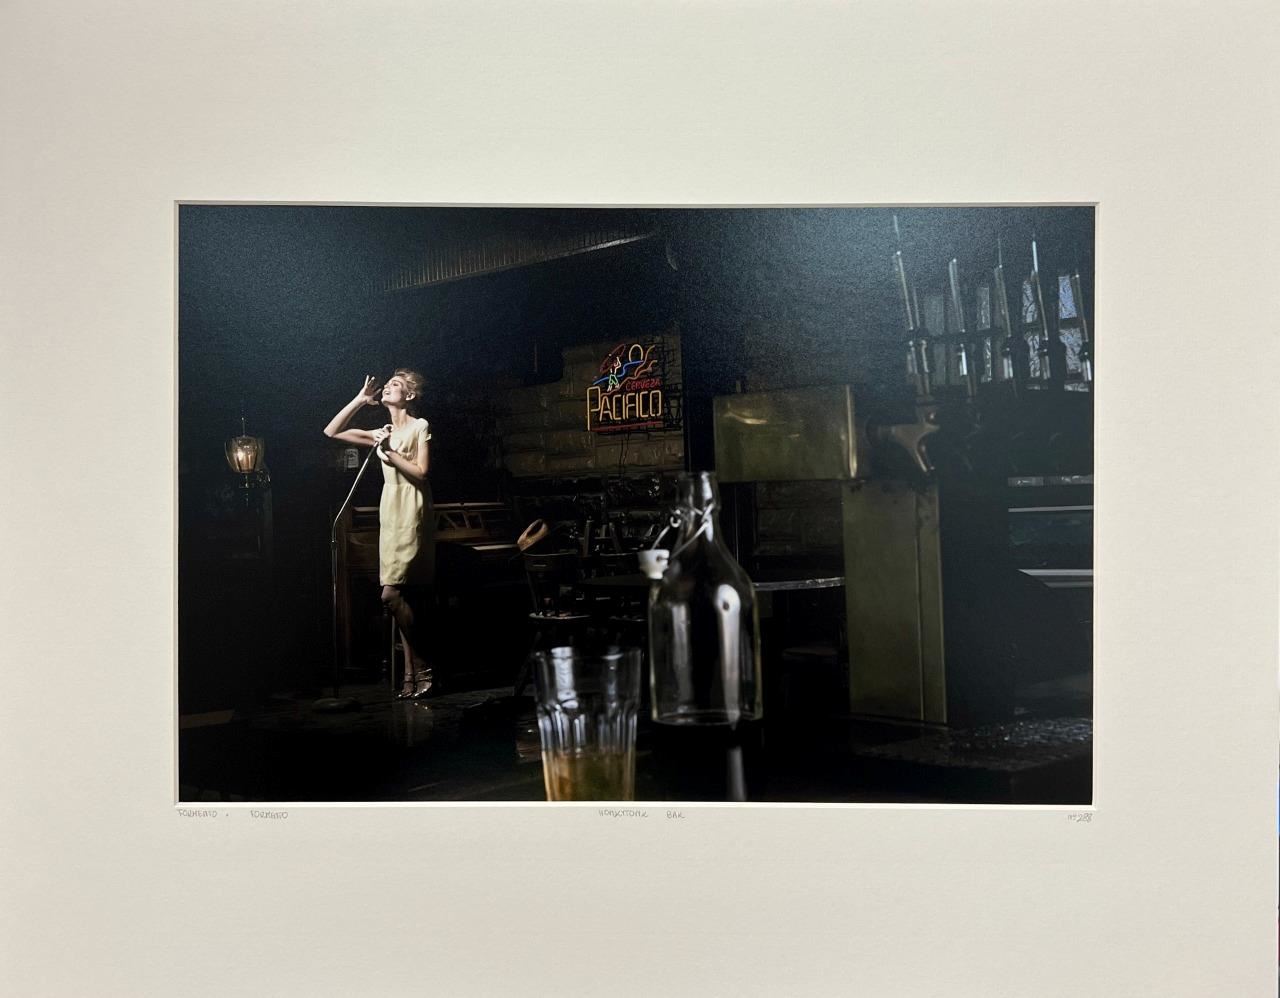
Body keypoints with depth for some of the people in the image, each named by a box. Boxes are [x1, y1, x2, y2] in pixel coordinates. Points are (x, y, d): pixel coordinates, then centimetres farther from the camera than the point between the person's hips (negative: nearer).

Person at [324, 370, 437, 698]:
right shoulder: (383, 433, 18)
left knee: (391, 594, -14)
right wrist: (360, 399, 14)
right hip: (390, 514, 7)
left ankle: (421, 668, -5)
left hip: (412, 516, -7)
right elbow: (331, 432, 17)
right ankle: (413, 672, 8)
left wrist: (389, 451, -9)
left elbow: (421, 472, -11)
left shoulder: (420, 426, -1)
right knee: (406, 601, 5)